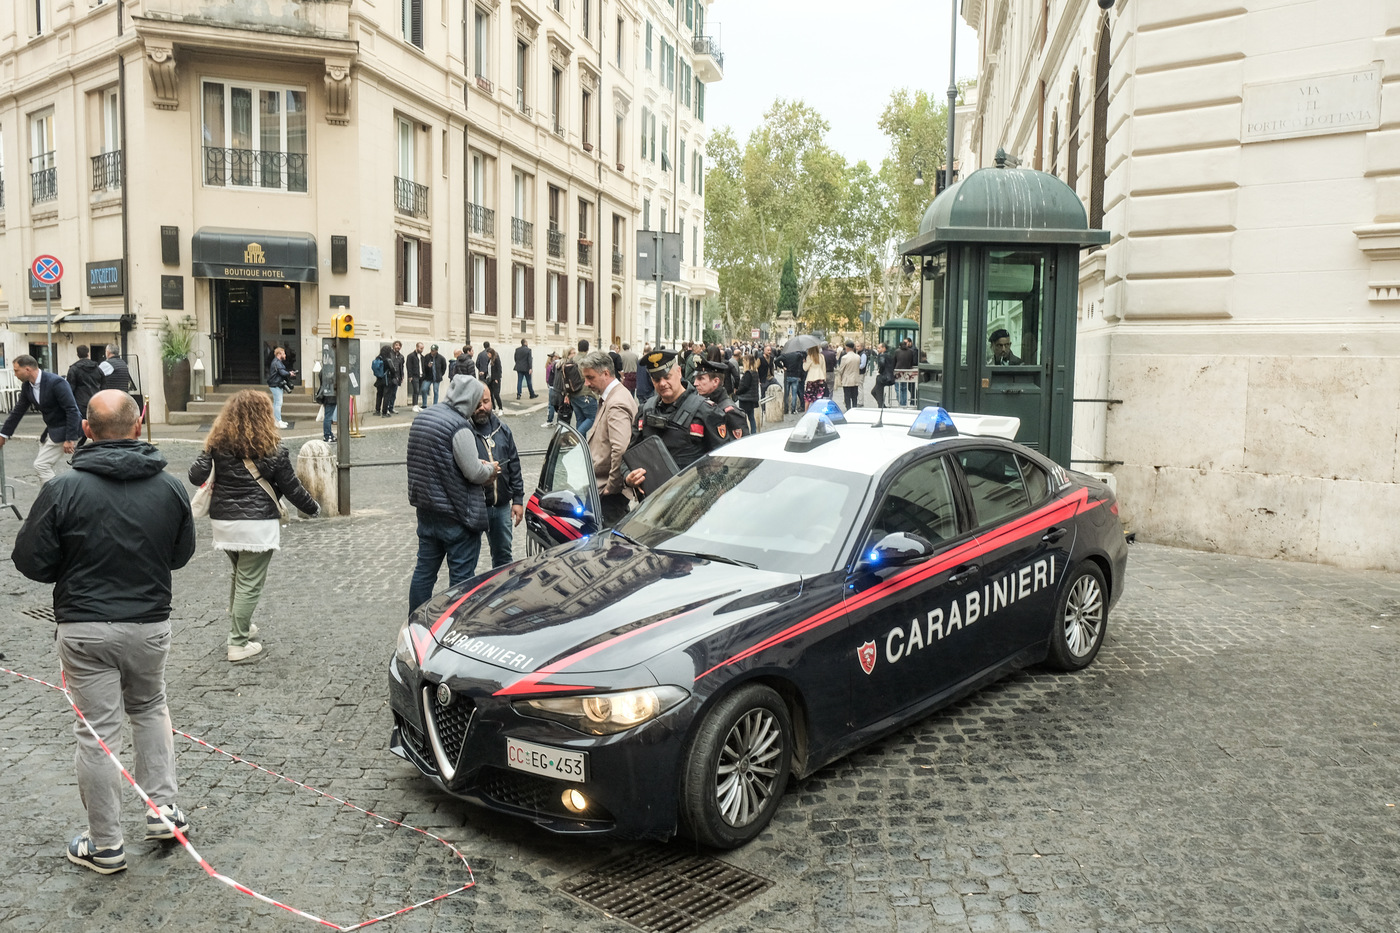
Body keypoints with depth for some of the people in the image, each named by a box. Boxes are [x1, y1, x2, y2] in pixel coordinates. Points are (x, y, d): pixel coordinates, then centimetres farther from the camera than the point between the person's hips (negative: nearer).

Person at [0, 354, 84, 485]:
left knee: (41, 465, -11)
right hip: (51, 430, 9)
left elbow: (72, 410, -23)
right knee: (44, 466, 12)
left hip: (64, 430, -9)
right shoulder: (27, 386, 3)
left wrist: (70, 439, -25)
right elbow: (18, 411, 15)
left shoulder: (56, 382, -22)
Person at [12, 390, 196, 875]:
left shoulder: (63, 489, -14)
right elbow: (181, 553, 6)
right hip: (150, 622, 2)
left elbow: (30, 561, -8)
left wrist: (78, 569, 10)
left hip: (85, 627, -2)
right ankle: (164, 807, 21)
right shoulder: (169, 487, -5)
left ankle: (105, 845, 18)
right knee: (150, 709, 25)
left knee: (97, 731, 7)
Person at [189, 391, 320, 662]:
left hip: (223, 521, 5)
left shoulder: (217, 443, 1)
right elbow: (291, 487, -2)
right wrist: (313, 508, 14)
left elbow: (197, 476, -4)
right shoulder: (272, 449, -7)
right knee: (250, 583, 2)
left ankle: (238, 626, 35)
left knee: (239, 574, 24)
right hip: (258, 524, -5)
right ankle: (238, 644, 7)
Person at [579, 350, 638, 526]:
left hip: (610, 491, -10)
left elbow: (620, 449, -28)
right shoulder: (607, 398, 15)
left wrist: (612, 485, -19)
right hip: (603, 486, 10)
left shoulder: (616, 403, -19)